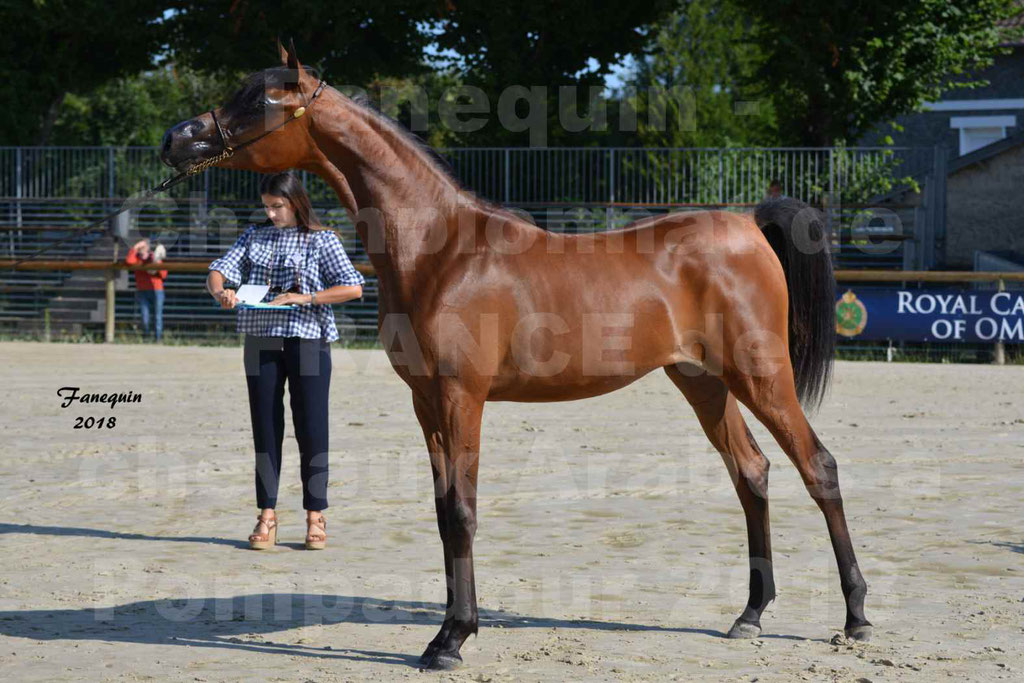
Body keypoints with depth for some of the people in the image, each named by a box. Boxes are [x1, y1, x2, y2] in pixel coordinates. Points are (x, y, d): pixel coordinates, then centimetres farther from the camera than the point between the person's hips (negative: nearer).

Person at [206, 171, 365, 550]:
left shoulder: (321, 240, 0)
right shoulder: (255, 236, 12)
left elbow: (353, 288, -7)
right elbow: (219, 270, 5)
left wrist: (304, 297, -16)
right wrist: (220, 291, -18)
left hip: (307, 342, -3)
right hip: (261, 343, 3)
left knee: (311, 430, -1)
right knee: (266, 430, 5)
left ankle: (315, 518, 7)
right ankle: (267, 517, 10)